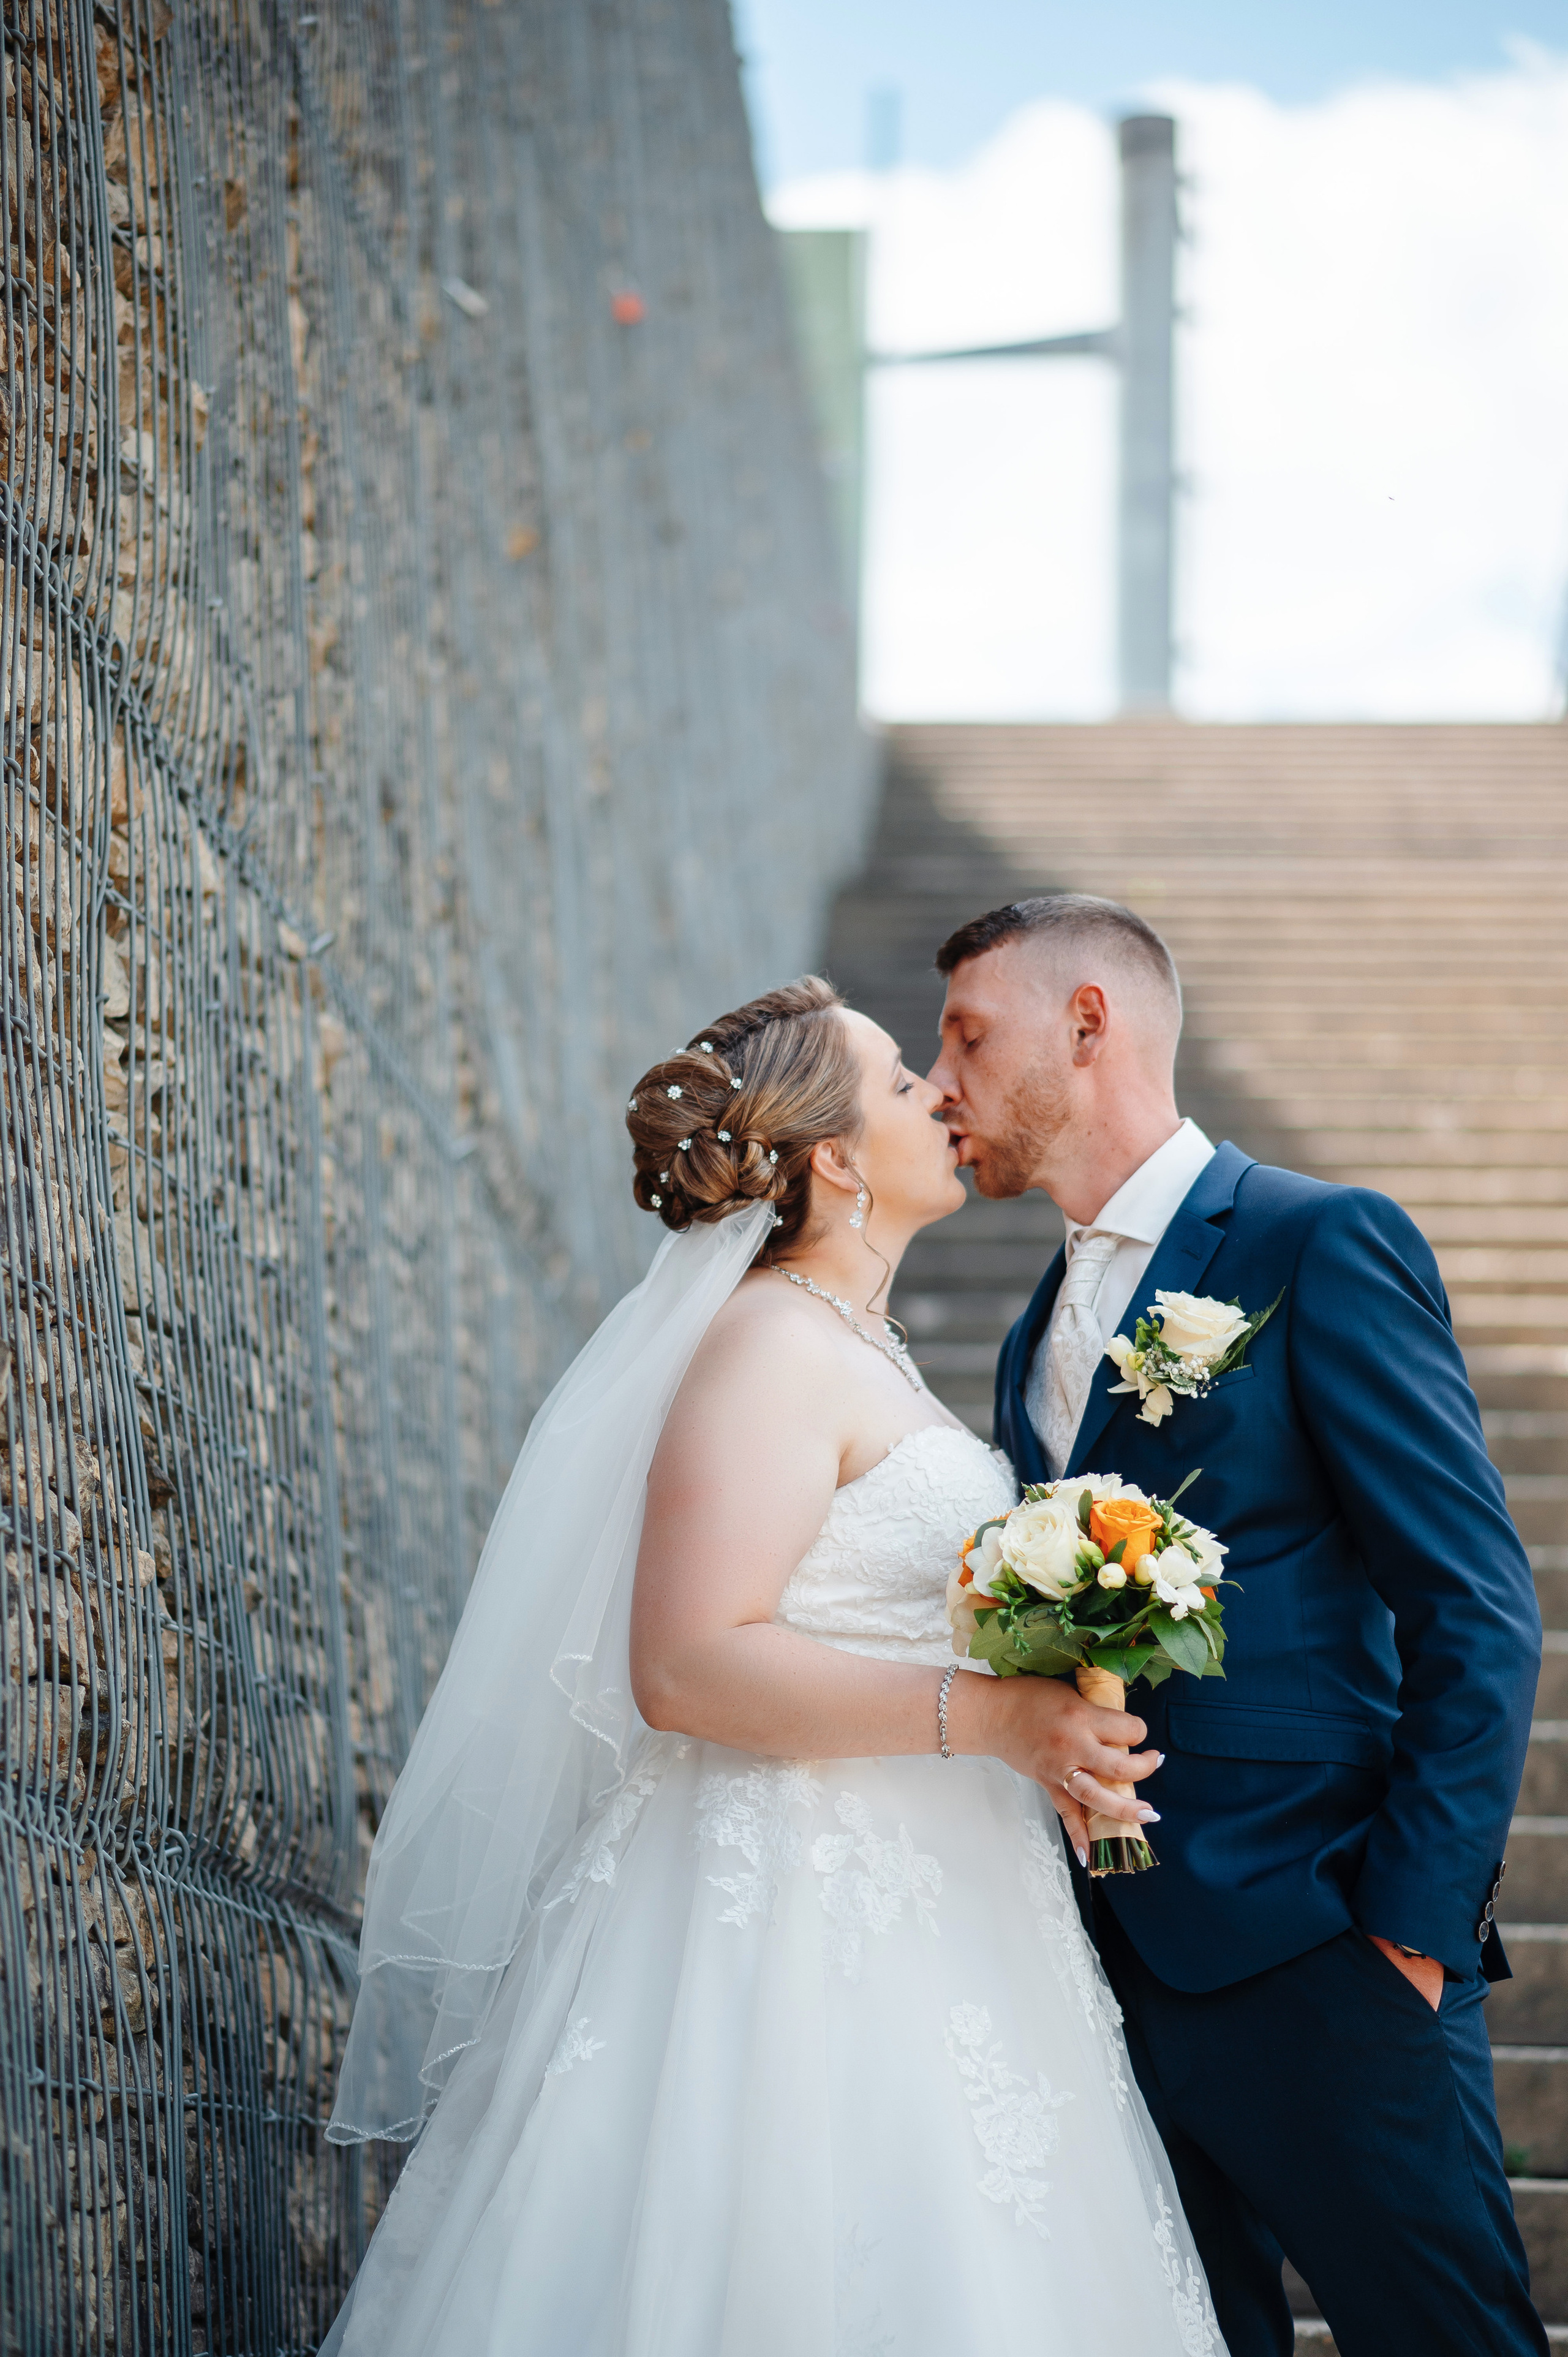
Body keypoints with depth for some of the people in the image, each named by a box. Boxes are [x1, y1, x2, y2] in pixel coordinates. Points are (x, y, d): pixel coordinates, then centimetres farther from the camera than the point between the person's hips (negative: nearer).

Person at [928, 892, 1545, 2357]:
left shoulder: (1320, 1246, -7)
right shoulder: (1038, 1340, 18)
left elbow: (1478, 1615, -11)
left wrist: (1411, 1928, -15)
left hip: (1307, 1963, -7)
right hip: (1119, 1964, 7)